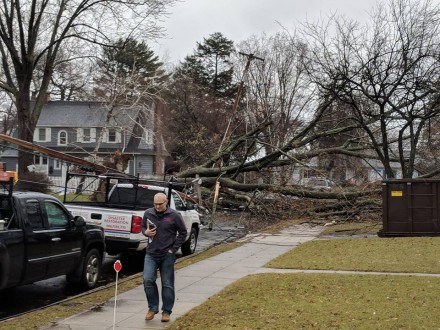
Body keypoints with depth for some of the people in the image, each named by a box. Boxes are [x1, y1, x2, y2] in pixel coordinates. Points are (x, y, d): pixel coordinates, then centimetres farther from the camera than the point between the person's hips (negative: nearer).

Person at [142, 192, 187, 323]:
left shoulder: (174, 216, -7)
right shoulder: (148, 213, 2)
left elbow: (183, 233, 0)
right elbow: (143, 227, 18)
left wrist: (174, 249, -6)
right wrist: (146, 232, -6)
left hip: (167, 255, -2)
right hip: (151, 254, 3)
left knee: (167, 284, 5)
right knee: (148, 280, -8)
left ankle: (166, 311, 17)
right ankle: (153, 308, 10)